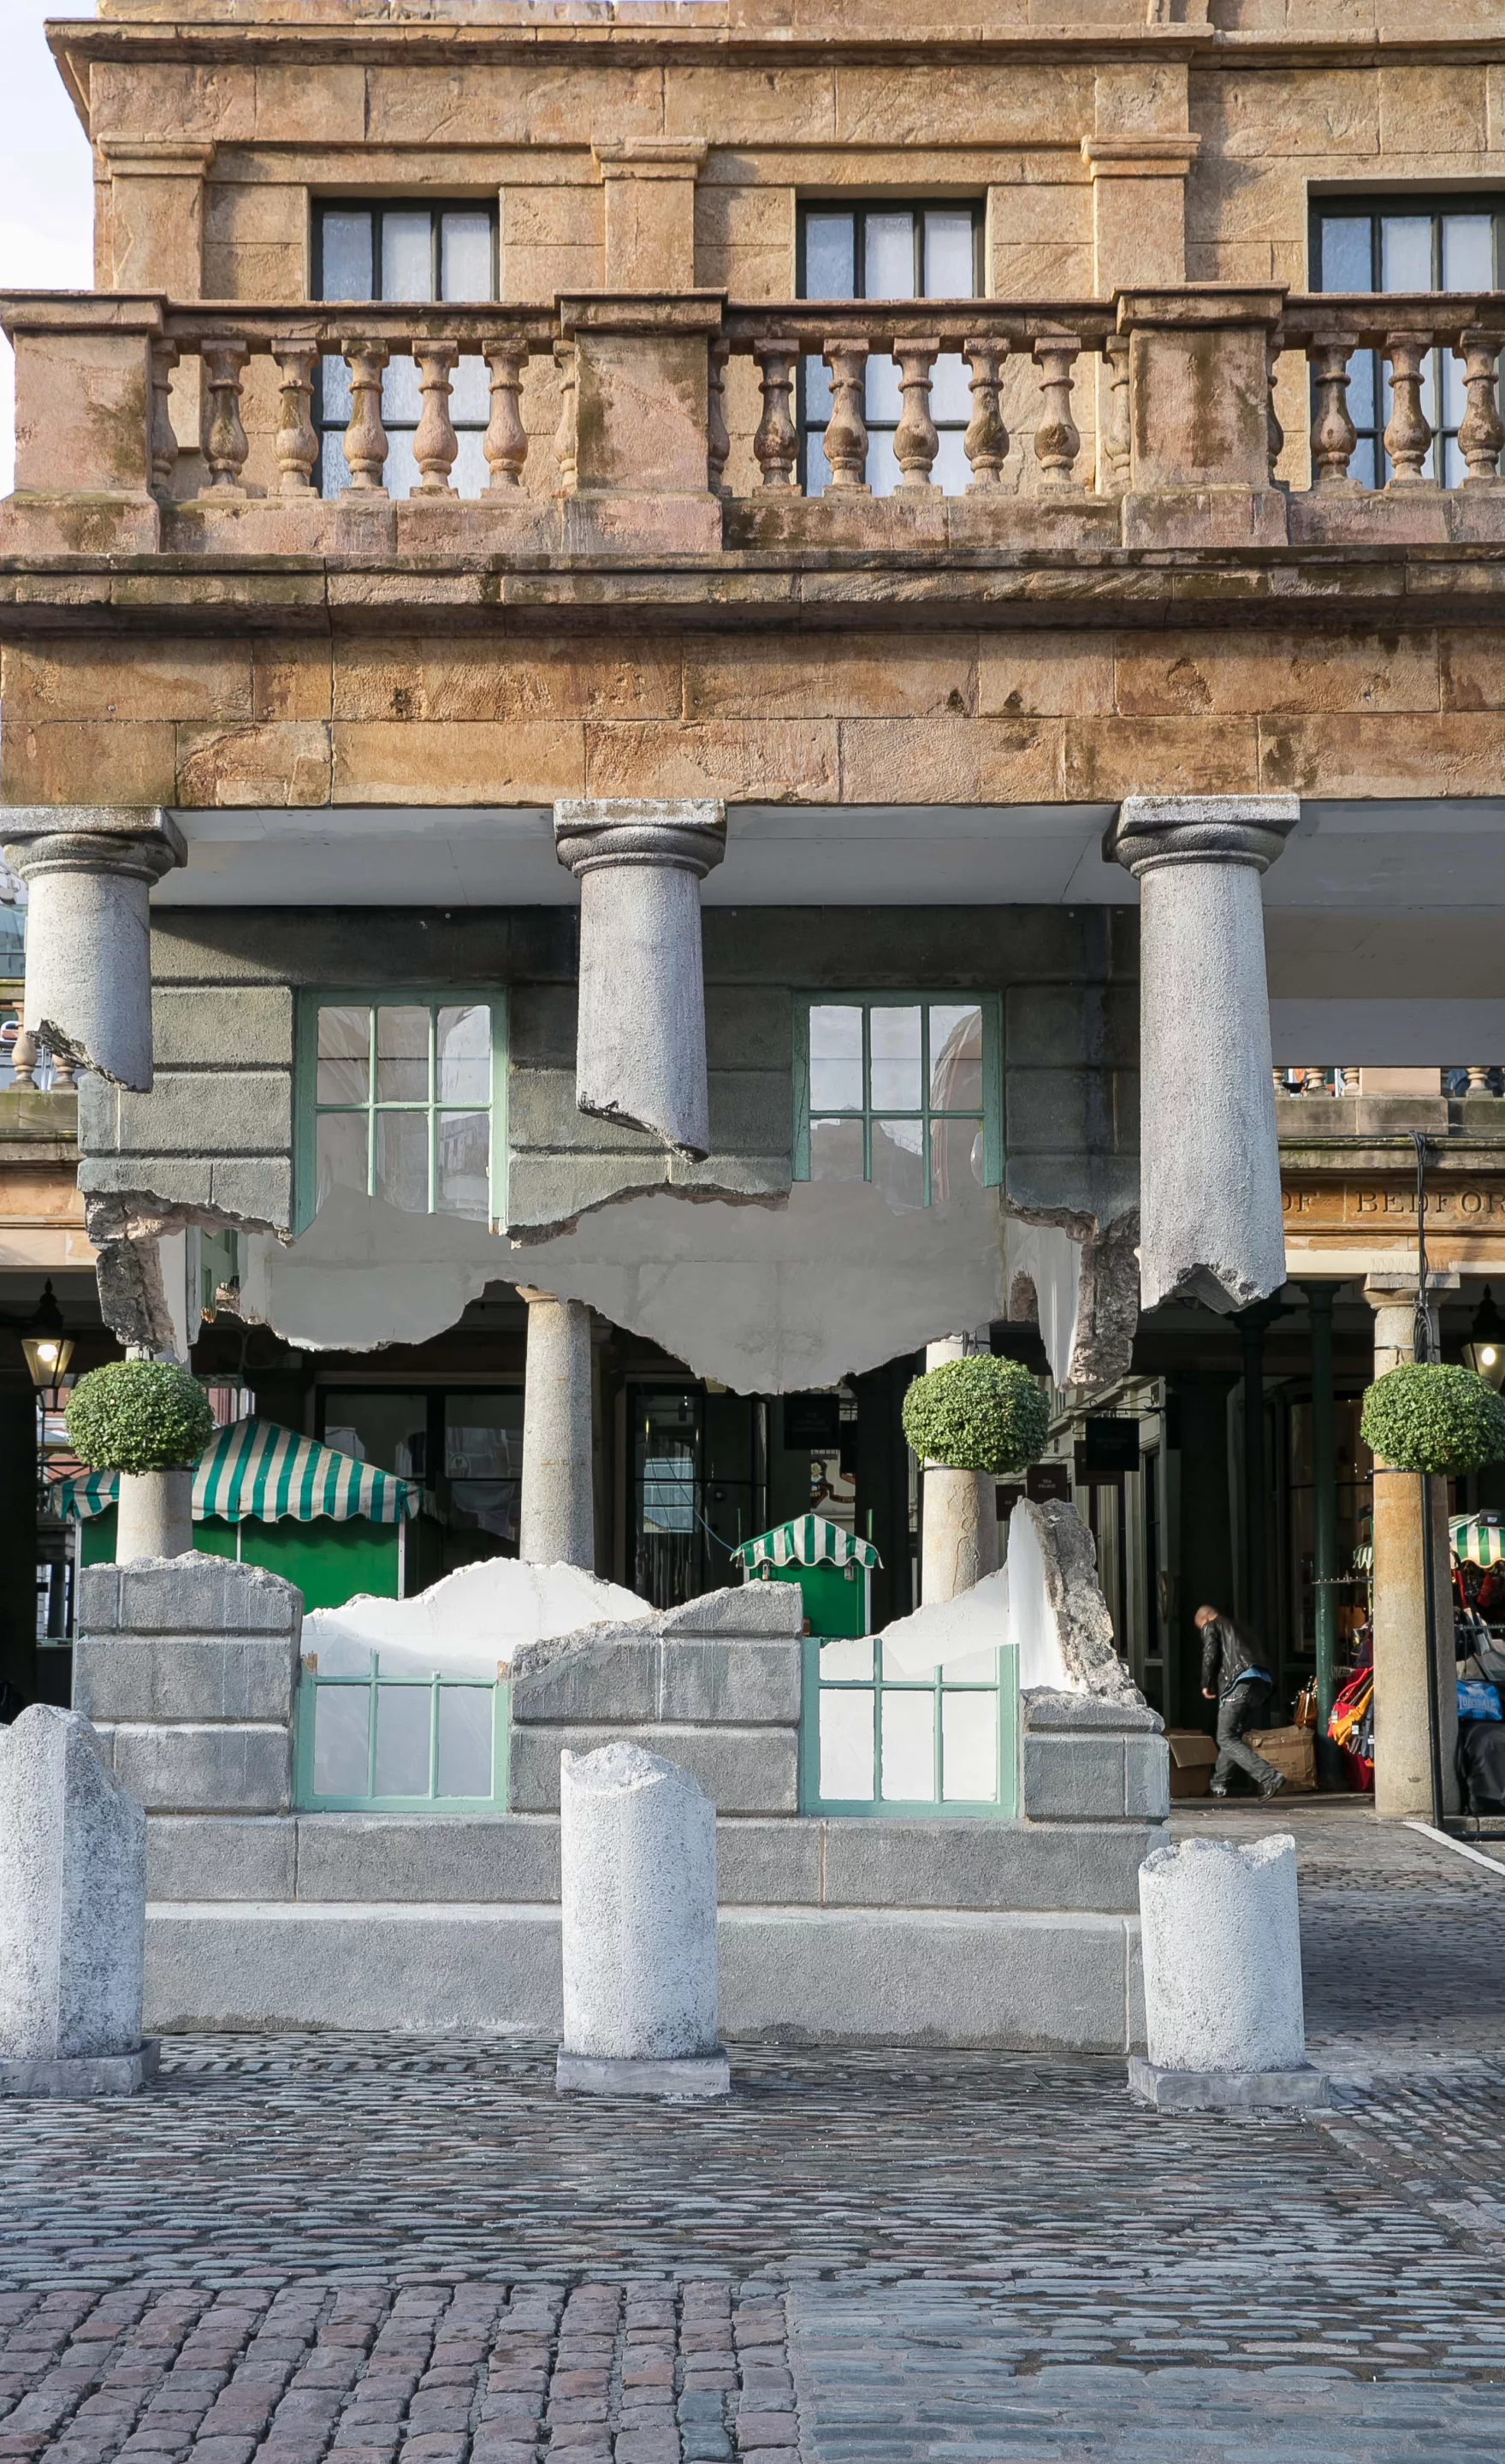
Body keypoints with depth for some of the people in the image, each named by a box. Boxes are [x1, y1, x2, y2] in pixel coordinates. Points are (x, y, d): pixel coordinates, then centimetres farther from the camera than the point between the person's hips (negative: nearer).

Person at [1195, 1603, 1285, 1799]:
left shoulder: (1211, 1627, 12)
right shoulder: (1236, 1626, 34)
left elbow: (1210, 1656, -3)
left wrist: (1206, 1685, 11)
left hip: (1240, 1684, -8)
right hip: (1261, 1685, 8)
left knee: (1227, 1739, -7)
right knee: (1233, 1736, 21)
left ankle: (1270, 1777, -21)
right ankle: (1219, 1783, 25)